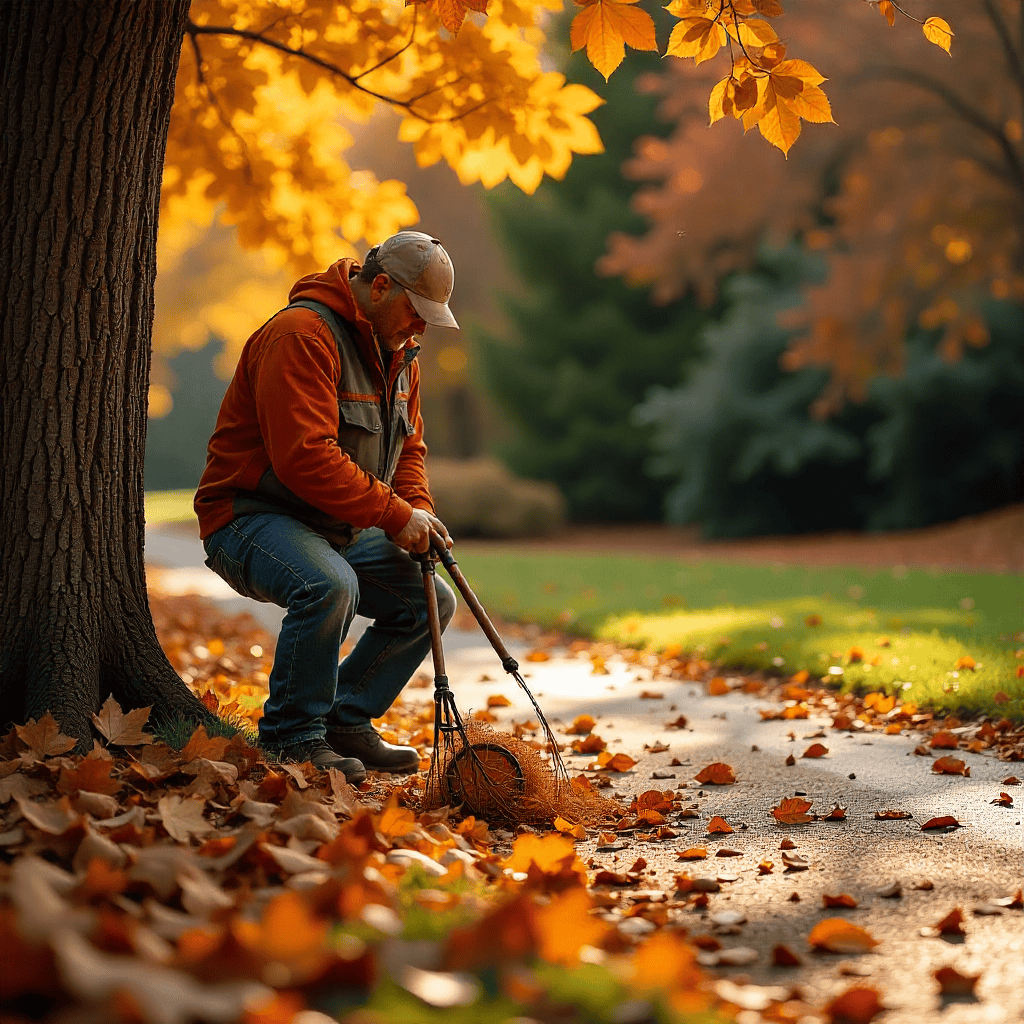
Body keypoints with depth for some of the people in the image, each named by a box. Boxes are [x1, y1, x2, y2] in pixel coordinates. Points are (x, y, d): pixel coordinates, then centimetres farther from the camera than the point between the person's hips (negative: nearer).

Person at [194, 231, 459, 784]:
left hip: (340, 529, 10)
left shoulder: (399, 353, 10)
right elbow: (305, 456, -31)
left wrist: (420, 515, -3)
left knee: (431, 601, 2)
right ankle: (292, 735, -17)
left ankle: (345, 722, 11)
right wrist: (394, 515, -26)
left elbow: (407, 449, 18)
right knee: (330, 586, -37)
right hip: (251, 516, -9)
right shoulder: (301, 335, -22)